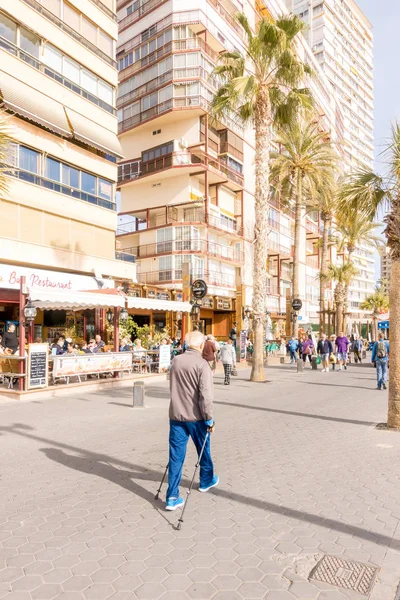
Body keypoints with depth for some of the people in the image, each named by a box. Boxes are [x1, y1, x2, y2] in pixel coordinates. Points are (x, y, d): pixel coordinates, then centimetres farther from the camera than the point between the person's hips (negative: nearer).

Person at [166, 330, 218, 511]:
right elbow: (206, 395, -22)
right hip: (196, 416, -4)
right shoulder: (201, 364, -17)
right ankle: (206, 480, 41)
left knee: (176, 456, 8)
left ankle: (172, 497, 9)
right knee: (204, 450, 20)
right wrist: (209, 419, -12)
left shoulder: (175, 361, 1)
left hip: (176, 415, 4)